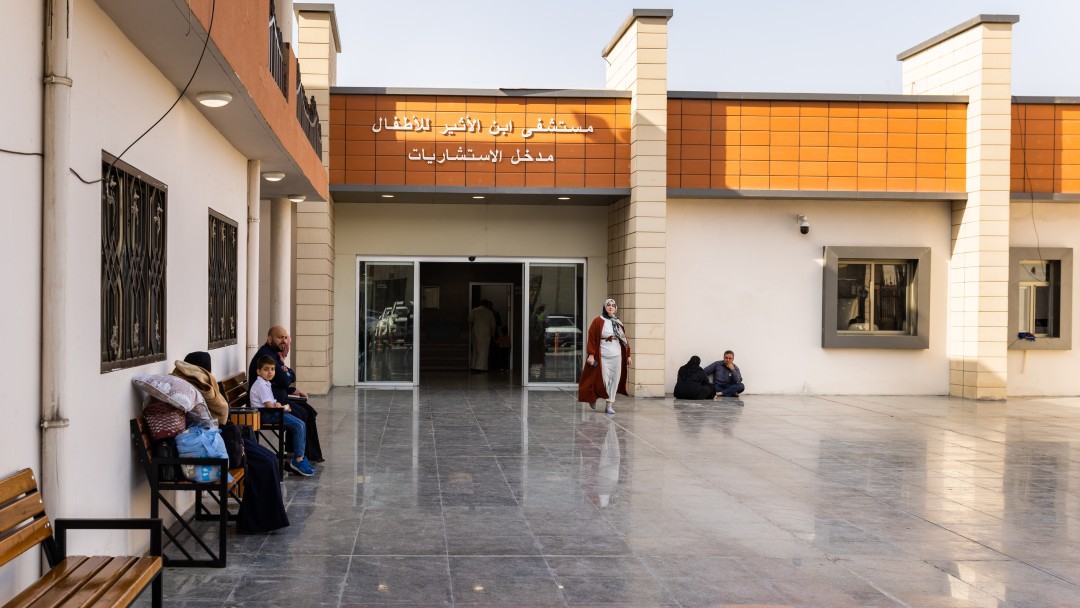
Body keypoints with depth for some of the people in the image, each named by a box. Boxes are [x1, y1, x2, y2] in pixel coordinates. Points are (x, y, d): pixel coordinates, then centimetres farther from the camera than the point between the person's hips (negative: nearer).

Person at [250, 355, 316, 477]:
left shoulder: (266, 383, 18)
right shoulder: (260, 385, -14)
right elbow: (269, 406, -20)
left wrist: (279, 405, 1)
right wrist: (284, 407, -4)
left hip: (273, 412, 10)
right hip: (266, 415, -10)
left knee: (301, 424, 3)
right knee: (299, 426, -19)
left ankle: (300, 457, 6)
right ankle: (298, 460, -13)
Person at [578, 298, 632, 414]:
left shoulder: (618, 323, 12)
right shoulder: (598, 321, -4)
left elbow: (624, 340, 15)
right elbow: (591, 338, -8)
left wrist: (628, 355, 13)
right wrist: (591, 354, -16)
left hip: (616, 356, 5)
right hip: (602, 357, -5)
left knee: (614, 380, 2)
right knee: (603, 380, -6)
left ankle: (609, 405, 9)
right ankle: (592, 398, 22)